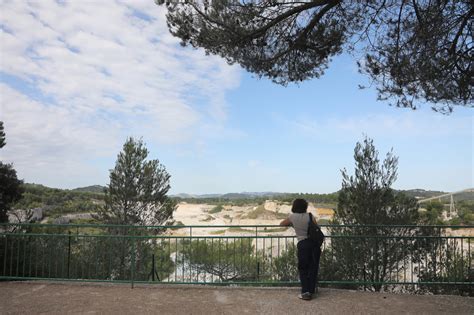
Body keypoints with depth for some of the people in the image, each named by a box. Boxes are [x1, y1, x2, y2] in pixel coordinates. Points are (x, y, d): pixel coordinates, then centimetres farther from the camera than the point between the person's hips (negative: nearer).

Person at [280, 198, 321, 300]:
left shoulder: (293, 217, 3)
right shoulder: (310, 216, 4)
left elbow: (281, 224, 18)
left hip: (303, 244, -2)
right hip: (314, 243, 2)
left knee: (303, 269, 10)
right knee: (313, 268, 12)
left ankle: (305, 292, 3)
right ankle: (311, 291, 16)